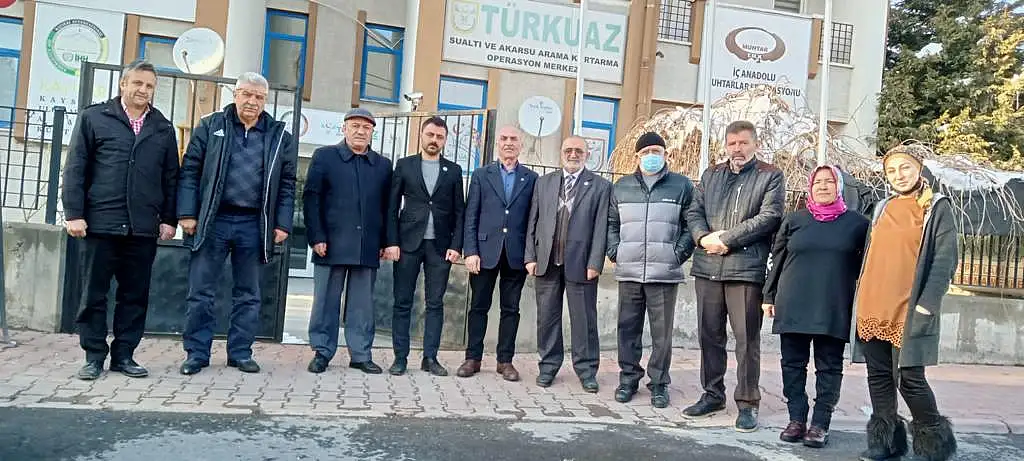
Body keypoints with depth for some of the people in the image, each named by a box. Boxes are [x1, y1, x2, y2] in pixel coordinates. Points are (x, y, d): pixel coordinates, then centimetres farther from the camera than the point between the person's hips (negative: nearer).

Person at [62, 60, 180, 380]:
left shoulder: (163, 128, 13)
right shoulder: (94, 118, 6)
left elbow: (171, 177, 13)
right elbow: (75, 168, 2)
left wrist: (169, 219, 6)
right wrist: (74, 213, -5)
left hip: (144, 228, 2)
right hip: (102, 222, -2)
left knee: (135, 295, 7)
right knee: (94, 293, 5)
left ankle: (124, 355, 17)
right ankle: (94, 356, 15)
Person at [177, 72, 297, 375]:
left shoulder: (279, 136, 7)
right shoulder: (211, 126, 5)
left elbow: (287, 184, 8)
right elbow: (190, 171, 3)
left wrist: (282, 224, 0)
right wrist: (187, 213, -5)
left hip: (253, 225, 1)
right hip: (213, 221, -1)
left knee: (248, 294, 9)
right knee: (201, 291, 3)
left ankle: (240, 352, 20)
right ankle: (197, 353, 14)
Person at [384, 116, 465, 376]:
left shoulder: (453, 170, 10)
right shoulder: (404, 165, 8)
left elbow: (459, 211, 8)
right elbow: (392, 207, 4)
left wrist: (456, 246, -2)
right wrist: (392, 242, -5)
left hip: (440, 246, 1)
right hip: (408, 243, -1)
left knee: (435, 303, 3)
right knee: (402, 302, 2)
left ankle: (430, 357, 10)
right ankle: (400, 357, 9)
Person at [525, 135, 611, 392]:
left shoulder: (600, 186, 2)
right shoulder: (544, 183, 12)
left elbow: (601, 228, -4)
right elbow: (533, 222, 10)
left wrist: (595, 263, -10)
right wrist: (531, 256, 3)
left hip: (581, 262, -3)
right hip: (547, 261, 3)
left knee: (584, 319, 3)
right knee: (547, 316, 9)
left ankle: (586, 370, 15)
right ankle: (548, 365, 23)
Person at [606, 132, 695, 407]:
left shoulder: (682, 186, 6)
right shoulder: (622, 187, 13)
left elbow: (691, 225, 6)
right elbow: (611, 223, 18)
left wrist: (679, 253, -4)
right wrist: (614, 251, 6)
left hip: (665, 272, -2)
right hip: (628, 271, 2)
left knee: (662, 332, 1)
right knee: (628, 328, 7)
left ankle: (659, 383, 13)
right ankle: (628, 378, 19)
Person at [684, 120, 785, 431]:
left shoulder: (771, 176, 3)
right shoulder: (711, 175, 18)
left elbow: (768, 217, -8)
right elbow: (694, 212, 13)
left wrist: (726, 238, -12)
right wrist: (703, 237, -8)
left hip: (746, 268, -4)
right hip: (707, 266, 5)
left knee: (747, 337, -2)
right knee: (709, 334, 11)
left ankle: (747, 403, 9)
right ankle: (712, 394, 24)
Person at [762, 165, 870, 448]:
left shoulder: (857, 223, 4)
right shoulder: (794, 220, 8)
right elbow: (777, 260, 11)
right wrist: (769, 297, 8)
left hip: (834, 310, -2)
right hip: (793, 306, 2)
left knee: (829, 367, 3)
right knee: (793, 364, 5)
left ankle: (820, 425, 11)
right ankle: (796, 420, 15)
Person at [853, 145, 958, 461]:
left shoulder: (937, 208, 1)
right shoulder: (882, 209, 16)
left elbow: (945, 260, -7)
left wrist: (927, 304, -16)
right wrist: (862, 301, 13)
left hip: (908, 311, -5)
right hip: (872, 310, 5)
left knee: (909, 379, -6)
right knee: (878, 376, 7)